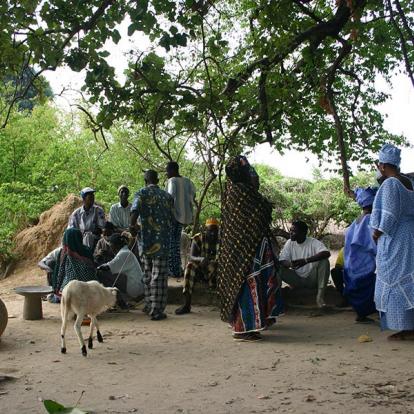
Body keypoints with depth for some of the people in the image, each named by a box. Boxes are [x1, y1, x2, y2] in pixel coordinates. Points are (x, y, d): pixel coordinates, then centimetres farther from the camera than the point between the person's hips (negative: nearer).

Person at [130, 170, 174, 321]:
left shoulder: (142, 193, 1)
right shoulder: (167, 196, 9)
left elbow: (135, 210, -17)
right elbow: (171, 219, 12)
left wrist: (132, 226, -4)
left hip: (146, 239, 0)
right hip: (163, 240, 0)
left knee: (148, 274, 16)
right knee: (159, 275, 0)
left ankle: (149, 305, 24)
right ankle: (156, 310, -2)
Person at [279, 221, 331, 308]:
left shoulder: (314, 242, -10)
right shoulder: (289, 243, 0)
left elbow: (327, 253, -29)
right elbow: (282, 261, -8)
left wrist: (306, 260, -39)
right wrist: (290, 264, -33)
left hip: (312, 279, -2)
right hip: (297, 279, 2)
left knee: (324, 261, -28)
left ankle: (320, 296, -30)